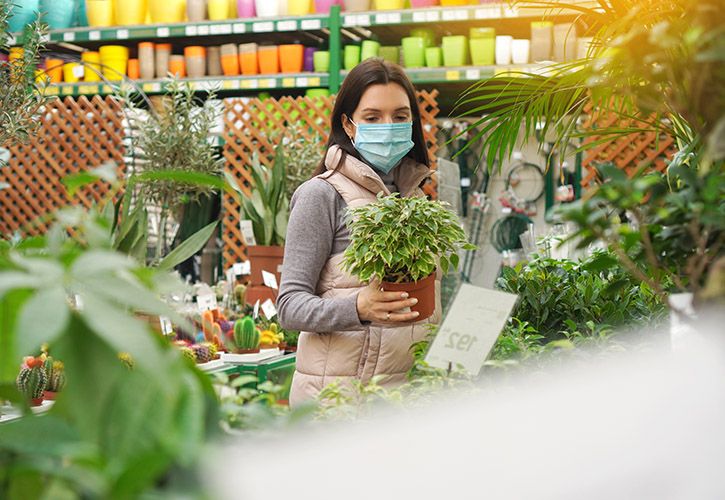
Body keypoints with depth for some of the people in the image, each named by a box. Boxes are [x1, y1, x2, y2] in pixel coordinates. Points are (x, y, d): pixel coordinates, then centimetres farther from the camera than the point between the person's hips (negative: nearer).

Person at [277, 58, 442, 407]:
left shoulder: (415, 195, 12)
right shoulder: (321, 194, -8)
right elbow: (290, 305, -12)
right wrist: (358, 308, -29)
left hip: (412, 389, 6)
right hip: (337, 393, -6)